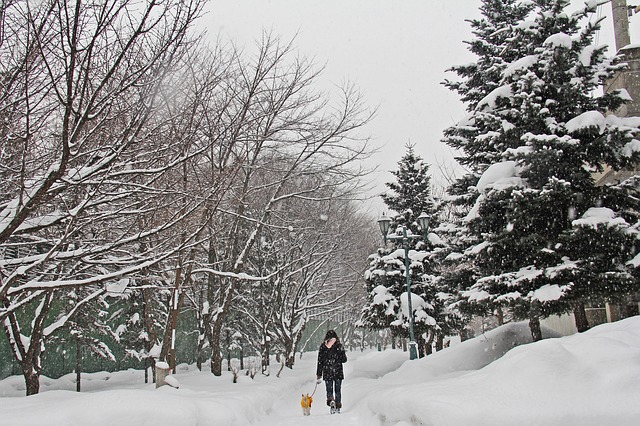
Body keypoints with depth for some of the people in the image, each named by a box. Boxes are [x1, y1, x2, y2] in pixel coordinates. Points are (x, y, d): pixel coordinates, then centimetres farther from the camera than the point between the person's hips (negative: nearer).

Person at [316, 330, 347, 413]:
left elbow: (320, 361, 2)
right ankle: (338, 407, 11)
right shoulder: (338, 345, -4)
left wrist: (319, 375, 6)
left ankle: (330, 400, -23)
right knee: (338, 390, 11)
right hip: (338, 371, 0)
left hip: (327, 372, 0)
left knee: (329, 390, 5)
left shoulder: (322, 347, 1)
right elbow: (344, 359, -4)